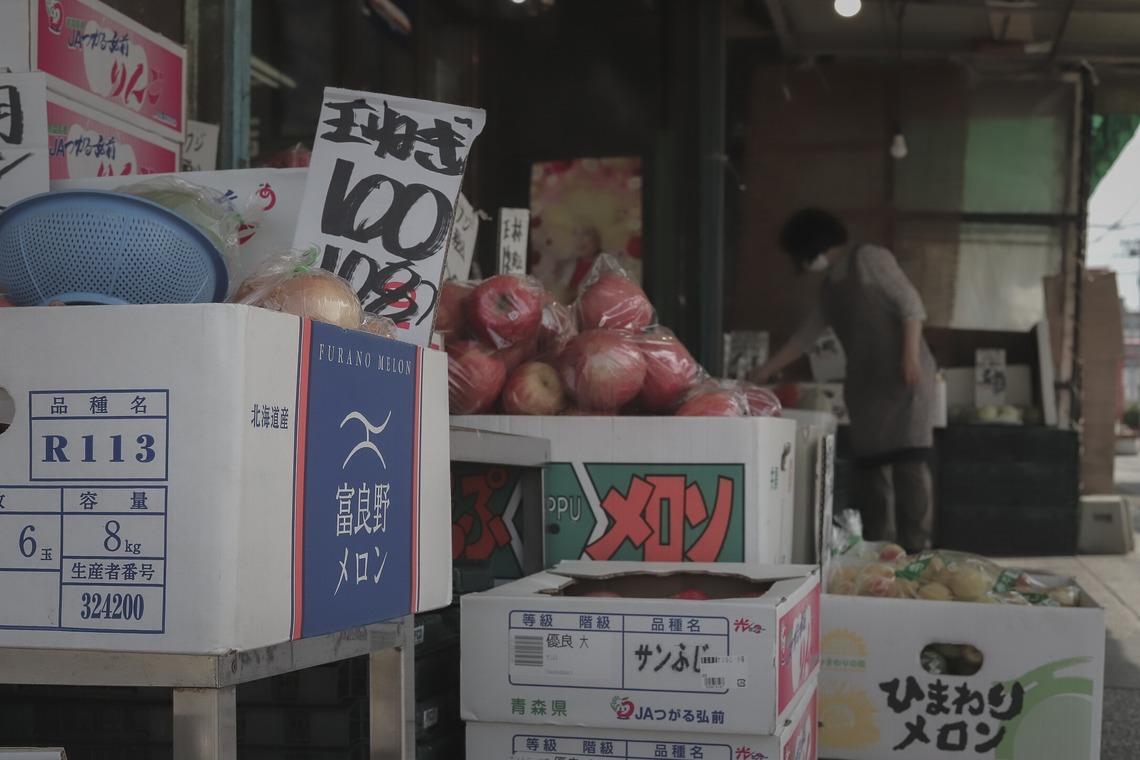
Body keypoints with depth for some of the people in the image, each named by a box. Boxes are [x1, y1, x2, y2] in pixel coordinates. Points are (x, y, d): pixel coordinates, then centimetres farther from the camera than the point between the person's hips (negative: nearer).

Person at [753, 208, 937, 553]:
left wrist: (912, 356, -17)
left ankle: (916, 548, -12)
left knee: (910, 461, -11)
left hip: (904, 375, -8)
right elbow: (803, 337, 24)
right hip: (866, 383, 8)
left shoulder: (869, 258, -2)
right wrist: (763, 373, 23)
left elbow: (911, 304, -8)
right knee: (871, 465, 3)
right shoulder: (828, 289, 19)